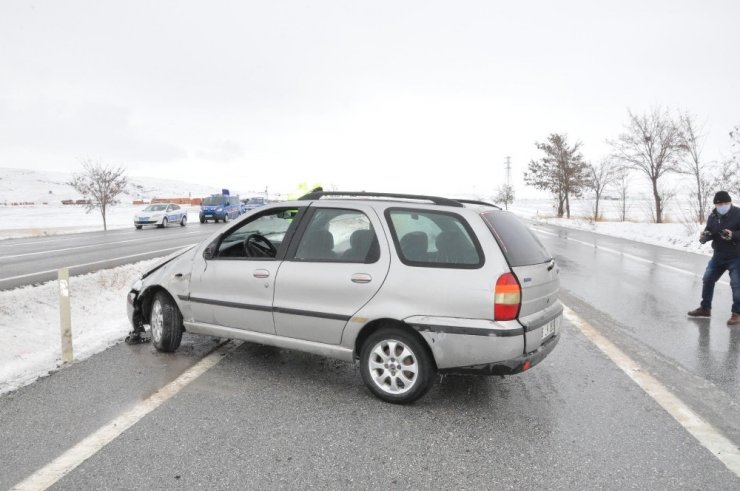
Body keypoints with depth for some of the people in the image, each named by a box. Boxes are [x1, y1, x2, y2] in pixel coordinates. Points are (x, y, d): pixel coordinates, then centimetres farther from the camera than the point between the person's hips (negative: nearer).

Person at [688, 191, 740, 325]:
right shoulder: (713, 216, 3)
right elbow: (709, 232, 8)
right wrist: (704, 236, -14)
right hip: (718, 255, 6)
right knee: (708, 279, 11)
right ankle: (705, 308, 26)